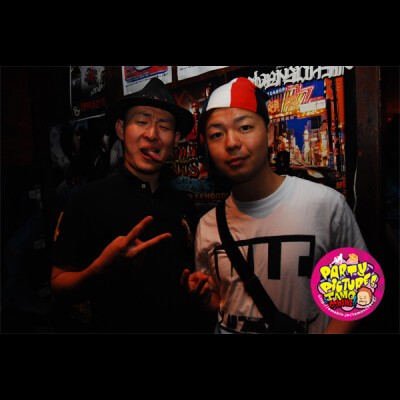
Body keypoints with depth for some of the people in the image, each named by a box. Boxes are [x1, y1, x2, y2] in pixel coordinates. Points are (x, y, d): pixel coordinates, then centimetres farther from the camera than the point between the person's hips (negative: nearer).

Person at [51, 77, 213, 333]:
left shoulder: (184, 204, 0)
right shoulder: (90, 199, -14)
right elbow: (59, 289, -13)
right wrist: (103, 267, -31)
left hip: (186, 325, 5)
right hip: (118, 326, -4)